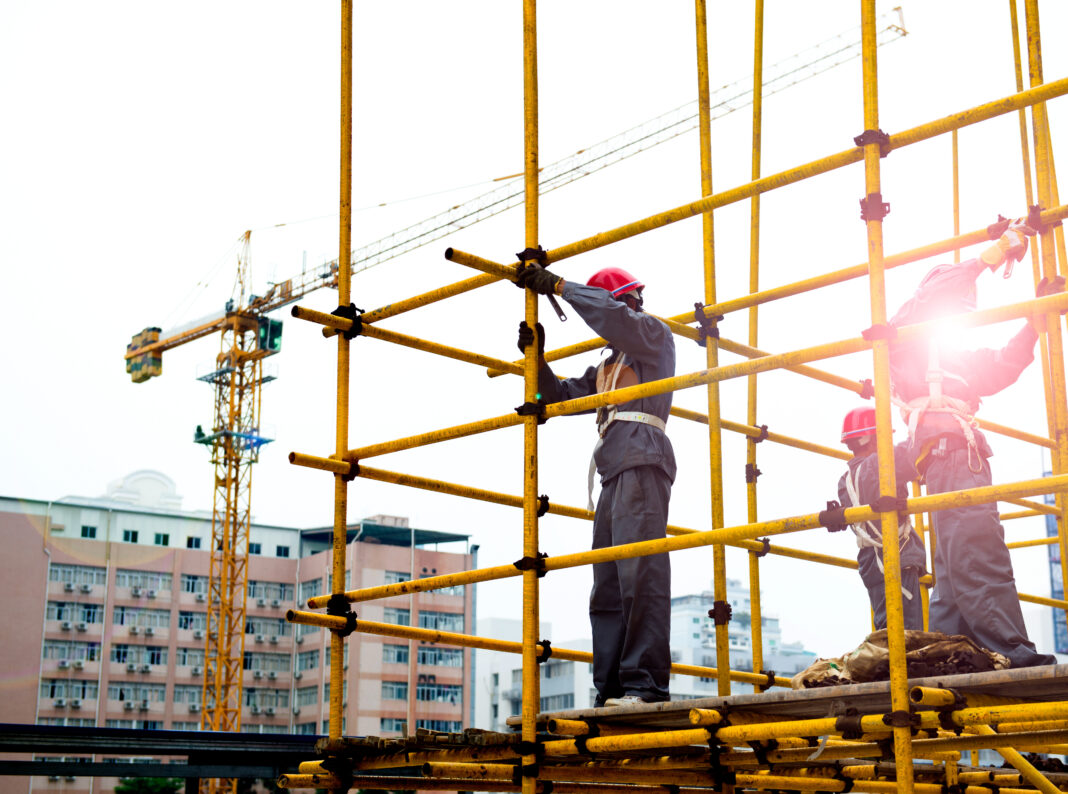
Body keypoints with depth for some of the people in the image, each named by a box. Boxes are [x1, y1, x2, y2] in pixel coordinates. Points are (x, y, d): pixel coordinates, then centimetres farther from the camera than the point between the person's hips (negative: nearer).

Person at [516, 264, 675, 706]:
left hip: (642, 459, -9)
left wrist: (558, 286, -5)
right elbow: (561, 396, 28)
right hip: (615, 472, 9)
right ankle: (611, 691, -2)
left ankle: (646, 685, -27)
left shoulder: (655, 336, 10)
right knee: (608, 586, 1)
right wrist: (538, 357, 14)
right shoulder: (608, 365, 33)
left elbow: (614, 316, -10)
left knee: (641, 573, -20)